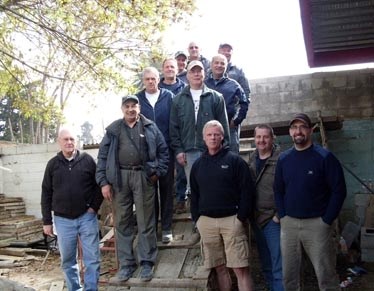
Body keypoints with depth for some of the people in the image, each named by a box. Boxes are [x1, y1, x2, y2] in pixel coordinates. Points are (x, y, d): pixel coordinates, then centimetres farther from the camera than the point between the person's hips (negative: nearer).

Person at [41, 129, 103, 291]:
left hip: (87, 216, -1)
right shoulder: (52, 164, 5)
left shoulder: (87, 160, 1)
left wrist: (94, 206, -5)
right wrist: (47, 221, 5)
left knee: (92, 258, 0)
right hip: (62, 219, 2)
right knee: (67, 260, 9)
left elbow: (98, 185, 5)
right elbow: (46, 194, 7)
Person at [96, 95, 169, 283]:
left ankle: (147, 263, 15)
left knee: (146, 221, 4)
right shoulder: (113, 130, 11)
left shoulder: (150, 127, 8)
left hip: (143, 176, -1)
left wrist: (158, 172, -2)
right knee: (122, 222, 6)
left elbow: (163, 150, 9)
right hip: (119, 177, 2)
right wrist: (104, 182, -1)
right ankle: (126, 264, 16)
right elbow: (103, 156, 7)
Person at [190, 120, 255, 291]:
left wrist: (242, 217, -9)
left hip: (232, 219, -3)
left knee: (241, 269, -4)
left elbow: (247, 190, -3)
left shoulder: (235, 160, 0)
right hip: (206, 222, 4)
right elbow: (194, 195, 16)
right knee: (220, 268, 10)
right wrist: (197, 219, 7)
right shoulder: (197, 165, 13)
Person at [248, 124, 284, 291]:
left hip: (273, 219, -6)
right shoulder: (251, 160, 8)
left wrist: (280, 215, -15)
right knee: (266, 264, 18)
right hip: (256, 219, 7)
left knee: (278, 265, -4)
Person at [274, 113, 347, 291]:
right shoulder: (283, 159, 6)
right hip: (288, 224, 4)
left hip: (317, 223, -4)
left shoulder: (324, 157, -7)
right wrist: (283, 216, 2)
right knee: (288, 274, 13)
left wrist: (326, 221, -12)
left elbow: (339, 191, -9)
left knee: (326, 275, 3)